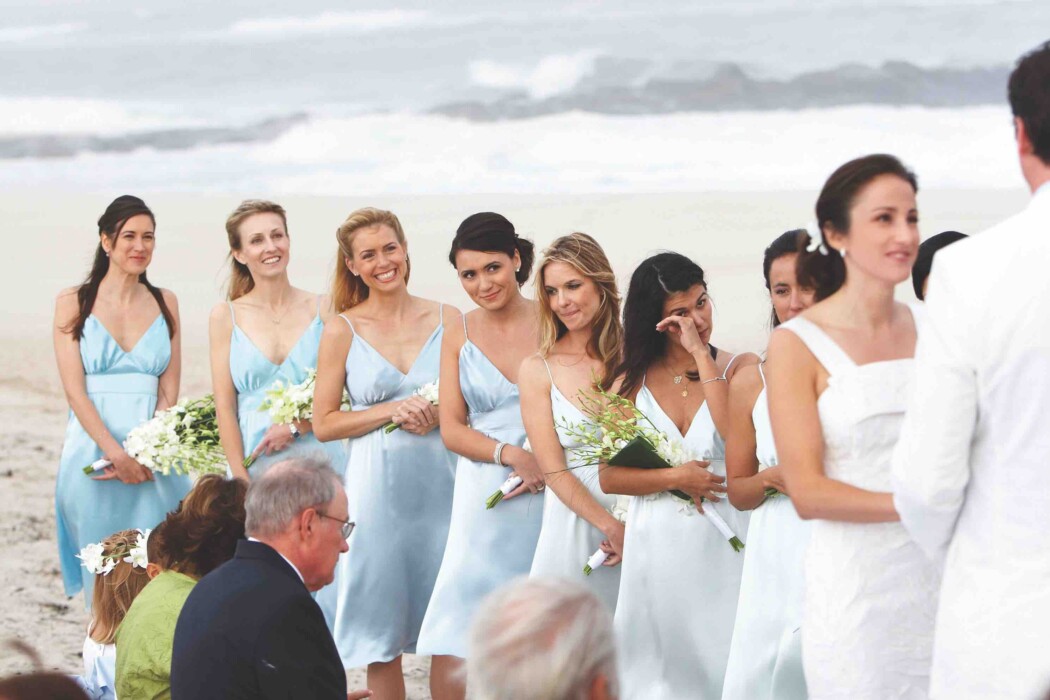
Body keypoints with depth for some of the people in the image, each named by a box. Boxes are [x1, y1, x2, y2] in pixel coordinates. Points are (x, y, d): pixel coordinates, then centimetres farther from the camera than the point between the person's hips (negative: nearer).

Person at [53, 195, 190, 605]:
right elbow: (74, 390, -5)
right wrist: (116, 453, -16)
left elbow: (169, 391, 5)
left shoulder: (165, 303, 10)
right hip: (93, 449, -2)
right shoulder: (74, 302, 2)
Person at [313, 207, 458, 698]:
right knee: (381, 620, 4)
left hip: (440, 483, 1)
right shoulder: (343, 330, 1)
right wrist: (392, 411, -12)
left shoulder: (447, 319, 4)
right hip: (378, 487, -1)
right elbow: (323, 423, 0)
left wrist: (439, 413, -9)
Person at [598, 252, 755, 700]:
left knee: (720, 657, -1)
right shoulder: (632, 381, 6)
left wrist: (703, 358, -15)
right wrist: (675, 479, -12)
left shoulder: (739, 368, -1)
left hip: (721, 545, -2)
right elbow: (609, 477, 3)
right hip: (656, 549, 2)